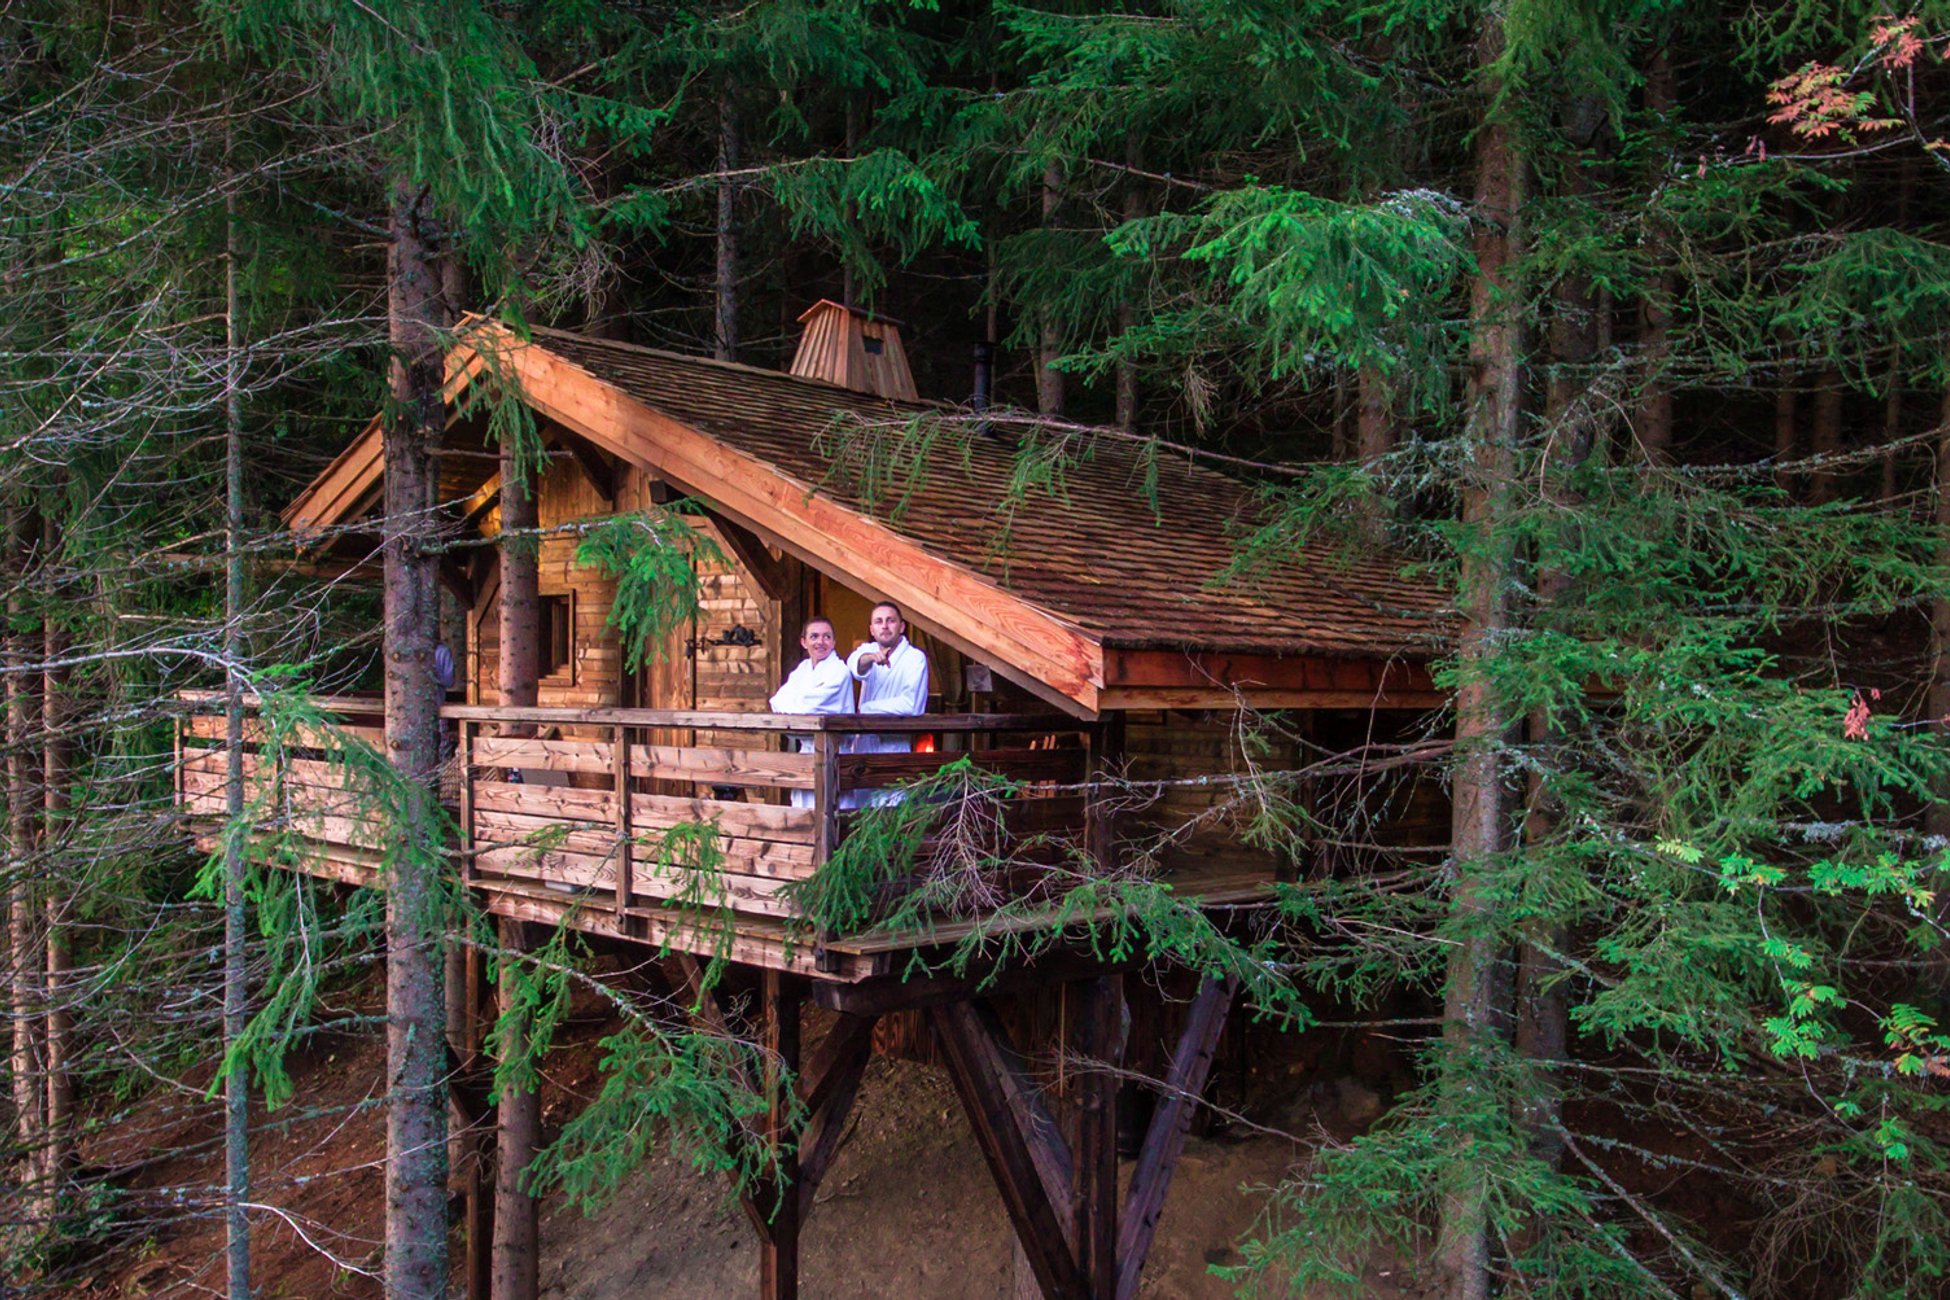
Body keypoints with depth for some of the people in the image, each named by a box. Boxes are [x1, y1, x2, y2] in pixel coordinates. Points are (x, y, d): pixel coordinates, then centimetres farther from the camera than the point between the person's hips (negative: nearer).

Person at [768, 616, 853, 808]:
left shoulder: (839, 671, -10)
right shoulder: (802, 668, 14)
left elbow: (808, 706, -15)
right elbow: (780, 699, 3)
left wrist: (786, 708, 0)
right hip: (806, 747, 7)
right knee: (801, 803, 9)